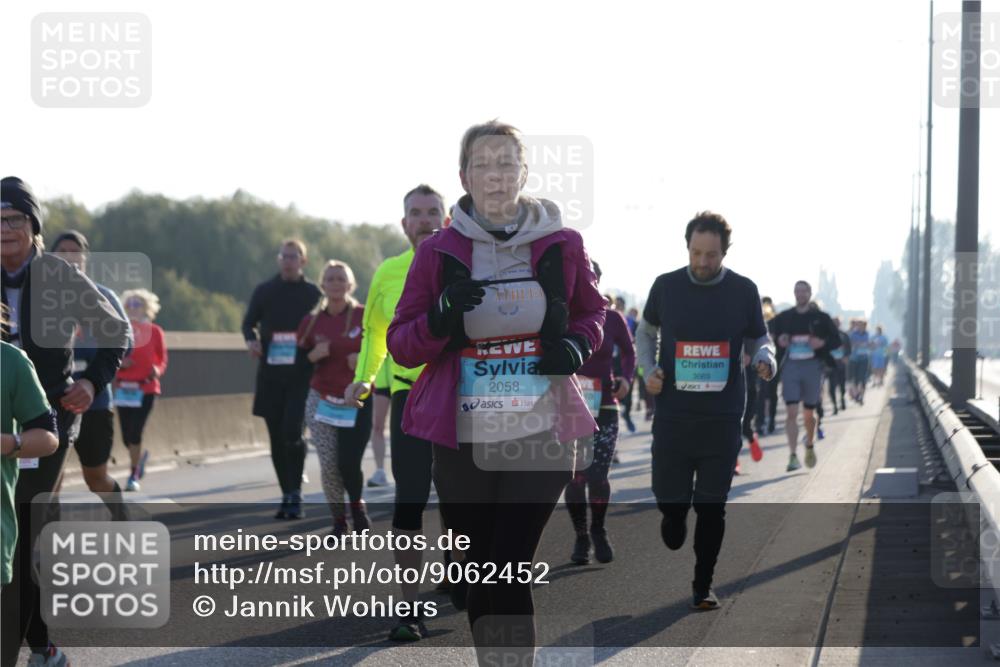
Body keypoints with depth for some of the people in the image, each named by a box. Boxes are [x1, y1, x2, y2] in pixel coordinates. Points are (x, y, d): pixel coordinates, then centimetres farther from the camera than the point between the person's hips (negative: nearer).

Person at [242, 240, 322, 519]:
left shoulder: (313, 294, 3)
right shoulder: (264, 291, 8)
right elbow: (249, 322, 16)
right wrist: (251, 339, -5)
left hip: (302, 375, -3)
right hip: (270, 373, 3)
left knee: (292, 433, -17)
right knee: (277, 438, 6)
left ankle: (295, 493, -6)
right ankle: (287, 496, 16)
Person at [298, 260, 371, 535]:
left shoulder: (364, 316, -2)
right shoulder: (312, 321, 5)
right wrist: (314, 355, -12)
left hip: (357, 402, -2)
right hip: (322, 400, 2)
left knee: (348, 464, -9)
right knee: (328, 466, -4)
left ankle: (358, 509, 21)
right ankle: (338, 520, 13)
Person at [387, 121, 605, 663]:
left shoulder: (560, 246, 2)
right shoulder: (439, 252, 1)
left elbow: (590, 312, 19)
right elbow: (401, 344, 4)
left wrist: (577, 344, -3)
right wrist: (442, 317, -17)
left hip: (542, 435, -1)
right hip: (463, 438, 1)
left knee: (506, 574, -11)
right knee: (479, 574, 8)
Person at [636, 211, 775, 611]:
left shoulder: (743, 291, 1)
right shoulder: (666, 286, 2)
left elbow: (758, 340, 10)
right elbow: (647, 331, 17)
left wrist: (765, 361, -13)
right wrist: (648, 370, 0)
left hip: (722, 418, 0)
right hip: (673, 413, 1)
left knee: (711, 506, -1)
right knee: (670, 501, 1)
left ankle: (703, 585, 11)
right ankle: (672, 549, 36)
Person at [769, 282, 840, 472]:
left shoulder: (820, 318, 6)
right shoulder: (783, 318, 8)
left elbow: (836, 341, 8)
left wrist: (823, 343, -12)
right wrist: (778, 341, -9)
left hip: (812, 366, 0)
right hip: (790, 366, 0)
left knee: (808, 413, 10)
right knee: (791, 412, -11)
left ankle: (809, 445, 37)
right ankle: (793, 456, -14)